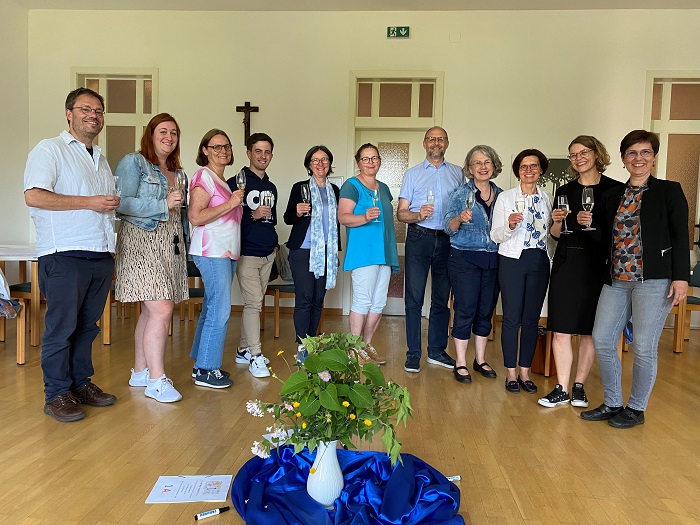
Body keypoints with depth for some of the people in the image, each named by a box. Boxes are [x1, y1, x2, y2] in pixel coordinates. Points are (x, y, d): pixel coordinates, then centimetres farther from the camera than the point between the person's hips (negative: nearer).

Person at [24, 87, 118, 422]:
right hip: (64, 255, -7)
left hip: (101, 255, 7)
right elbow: (34, 196, -14)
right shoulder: (50, 149, -1)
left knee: (87, 325, 12)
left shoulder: (101, 159, 23)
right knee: (61, 326, -2)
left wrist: (114, 204, 11)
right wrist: (89, 202, -15)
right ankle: (57, 394, 9)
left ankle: (81, 383, 23)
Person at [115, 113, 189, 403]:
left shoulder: (178, 173, 20)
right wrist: (164, 204, -17)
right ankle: (157, 380, -7)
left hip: (170, 246, 7)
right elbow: (122, 203, -14)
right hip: (143, 242, -7)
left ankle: (140, 371, 19)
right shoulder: (133, 162, -2)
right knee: (162, 310, -15)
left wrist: (185, 245, 15)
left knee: (151, 311, 10)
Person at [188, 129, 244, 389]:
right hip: (212, 251, -9)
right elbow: (196, 217, -19)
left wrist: (239, 206, 14)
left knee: (212, 309, 12)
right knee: (220, 311, -9)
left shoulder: (224, 180, 19)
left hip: (226, 251, 9)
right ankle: (206, 370, 0)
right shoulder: (204, 177, -9)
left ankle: (202, 362, 22)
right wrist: (230, 204, -18)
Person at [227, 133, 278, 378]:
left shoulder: (271, 187, 16)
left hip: (268, 254, 7)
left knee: (255, 303, 11)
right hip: (246, 254, -7)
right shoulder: (236, 182, -7)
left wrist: (273, 242, 15)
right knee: (253, 303, -9)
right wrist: (253, 215, -21)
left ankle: (244, 350, 22)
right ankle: (255, 356, -1)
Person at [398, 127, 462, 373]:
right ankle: (413, 354, 5)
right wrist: (418, 215, -18)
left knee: (442, 298, 8)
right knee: (414, 298, -2)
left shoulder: (457, 173, 13)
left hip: (447, 240, 2)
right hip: (419, 239, -2)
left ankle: (437, 351, 19)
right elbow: (401, 213, 2)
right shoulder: (413, 174, 8)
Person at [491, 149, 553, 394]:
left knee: (531, 319, 7)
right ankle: (511, 373, 12)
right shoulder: (505, 197, 0)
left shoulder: (547, 198, 9)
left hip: (539, 262, 3)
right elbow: (496, 236, -5)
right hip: (512, 261, -3)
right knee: (512, 318, 0)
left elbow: (551, 232, 17)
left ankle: (525, 372, 19)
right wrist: (510, 225, -22)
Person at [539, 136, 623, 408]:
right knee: (560, 330, -1)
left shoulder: (614, 189, 1)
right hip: (566, 264, 3)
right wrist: (557, 221, -6)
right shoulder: (565, 190, 12)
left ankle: (579, 386, 19)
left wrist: (590, 223, -16)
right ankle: (562, 389, 7)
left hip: (598, 266, -2)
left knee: (589, 331, 5)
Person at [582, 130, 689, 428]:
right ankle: (612, 404, 21)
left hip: (653, 280, -5)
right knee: (601, 340, 3)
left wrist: (681, 277, -10)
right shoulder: (611, 196, 14)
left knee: (643, 347, 0)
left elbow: (680, 237, -3)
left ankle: (636, 409, 19)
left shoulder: (669, 191, 2)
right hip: (616, 281, 5)